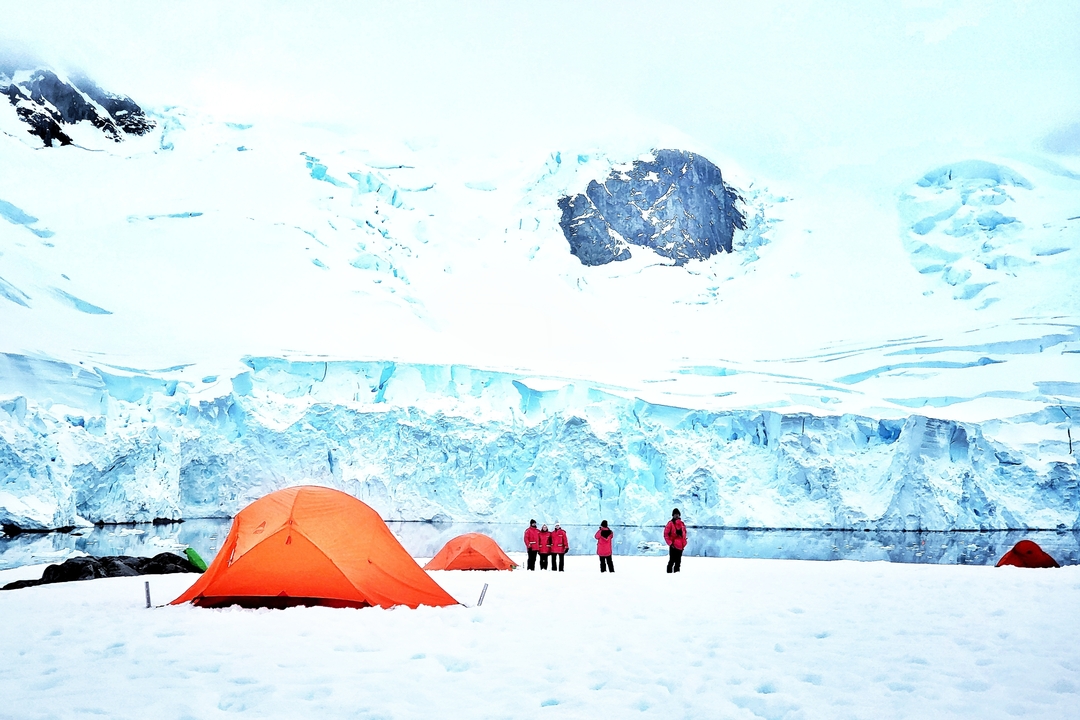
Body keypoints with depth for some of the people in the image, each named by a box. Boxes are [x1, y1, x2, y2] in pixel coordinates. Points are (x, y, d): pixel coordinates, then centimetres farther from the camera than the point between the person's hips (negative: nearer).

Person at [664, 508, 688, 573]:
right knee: (672, 560, -7)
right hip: (673, 546, -6)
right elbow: (666, 534, -9)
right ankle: (669, 571, -1)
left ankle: (676, 571, 21)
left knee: (678, 561, 12)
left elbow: (684, 533, 23)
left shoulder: (682, 524, 10)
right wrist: (670, 543, -13)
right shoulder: (670, 523, -7)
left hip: (680, 546, 6)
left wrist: (684, 543, 13)